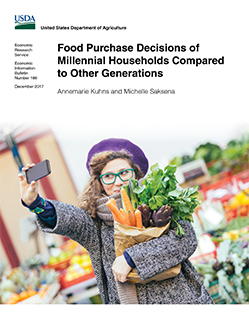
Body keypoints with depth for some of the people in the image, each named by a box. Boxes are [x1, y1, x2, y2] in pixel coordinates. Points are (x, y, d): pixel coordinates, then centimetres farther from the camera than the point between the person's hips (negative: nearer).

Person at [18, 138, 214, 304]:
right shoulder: (97, 222, 4)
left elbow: (187, 240, -13)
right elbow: (71, 218, -15)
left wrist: (131, 257, -18)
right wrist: (35, 203, -34)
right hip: (122, 301, 3)